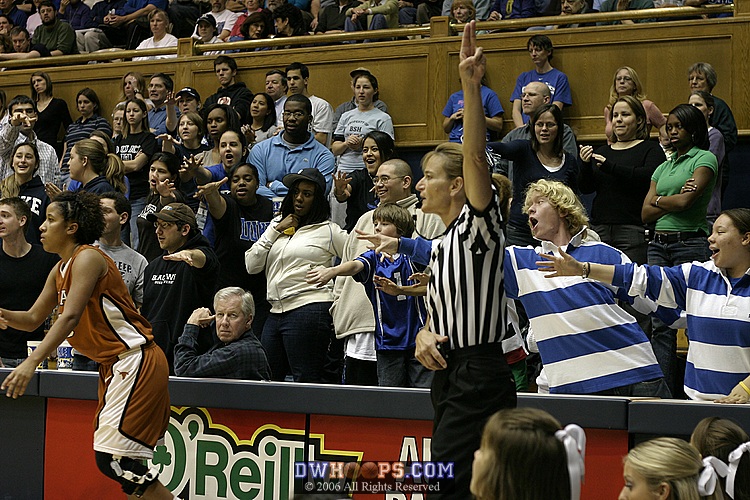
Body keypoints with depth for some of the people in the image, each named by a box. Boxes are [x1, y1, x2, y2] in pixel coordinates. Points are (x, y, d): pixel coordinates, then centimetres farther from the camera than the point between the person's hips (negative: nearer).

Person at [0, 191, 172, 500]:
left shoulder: (88, 258, -14)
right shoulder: (60, 270, 15)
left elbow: (70, 317, -26)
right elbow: (33, 319, 21)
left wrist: (32, 362, -32)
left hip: (136, 360, -10)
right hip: (114, 368, 10)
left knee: (112, 457, -15)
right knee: (108, 456, 9)